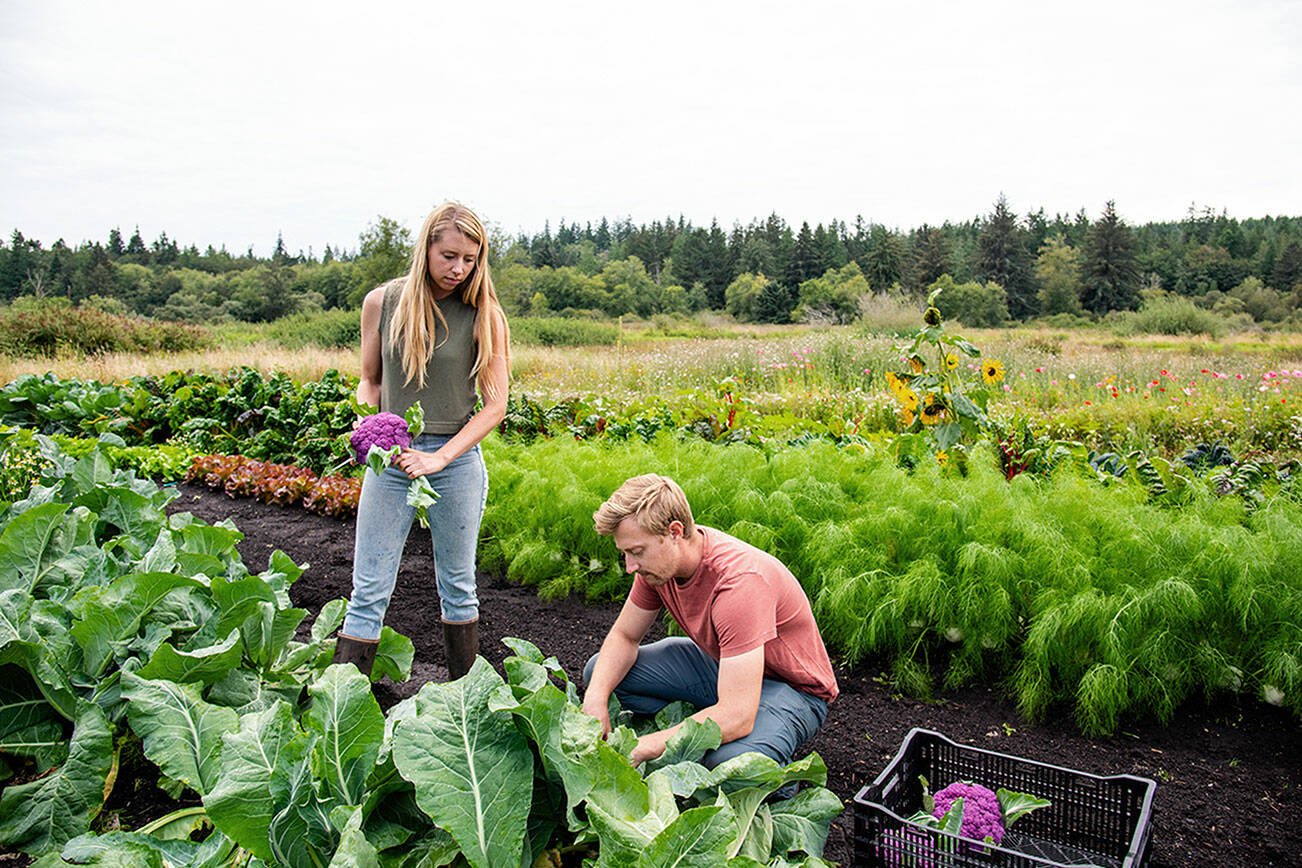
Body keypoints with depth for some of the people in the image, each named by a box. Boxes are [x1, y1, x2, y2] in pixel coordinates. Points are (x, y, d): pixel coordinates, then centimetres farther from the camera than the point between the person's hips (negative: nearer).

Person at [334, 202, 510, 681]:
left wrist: (441, 457, -15)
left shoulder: (484, 315, -3)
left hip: (456, 460, 0)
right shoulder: (383, 302, 1)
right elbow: (370, 381, 12)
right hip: (390, 460, 1)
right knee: (369, 591, 2)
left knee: (457, 587, 12)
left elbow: (495, 404, -5)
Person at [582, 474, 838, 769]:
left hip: (793, 688, -7)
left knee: (729, 762, -39)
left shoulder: (740, 581, -37)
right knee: (600, 671, -4)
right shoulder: (658, 559, -13)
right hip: (721, 665, 7)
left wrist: (638, 750, -37)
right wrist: (595, 700, -19)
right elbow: (624, 636, 1)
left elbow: (737, 717, -40)